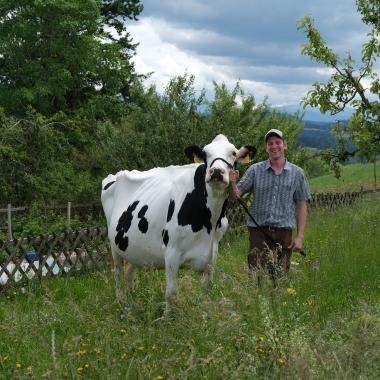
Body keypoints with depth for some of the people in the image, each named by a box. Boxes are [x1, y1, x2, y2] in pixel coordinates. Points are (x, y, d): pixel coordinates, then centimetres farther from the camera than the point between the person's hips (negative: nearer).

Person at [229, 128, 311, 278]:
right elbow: (237, 194, 0)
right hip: (258, 231, 0)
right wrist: (232, 182, -23)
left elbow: (301, 206, 7)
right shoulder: (255, 170, 4)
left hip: (284, 232, 1)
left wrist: (299, 236, 1)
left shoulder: (297, 173, 6)